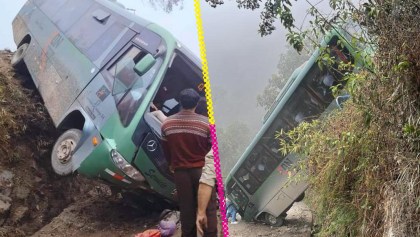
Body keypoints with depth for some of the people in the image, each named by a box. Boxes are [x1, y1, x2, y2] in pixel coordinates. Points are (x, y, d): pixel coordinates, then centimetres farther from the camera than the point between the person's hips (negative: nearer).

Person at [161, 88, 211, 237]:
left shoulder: (167, 123, -2)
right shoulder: (206, 123, -12)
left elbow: (165, 148, 8)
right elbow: (212, 147, -4)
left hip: (180, 171, 2)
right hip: (201, 169, -2)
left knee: (186, 205, 12)